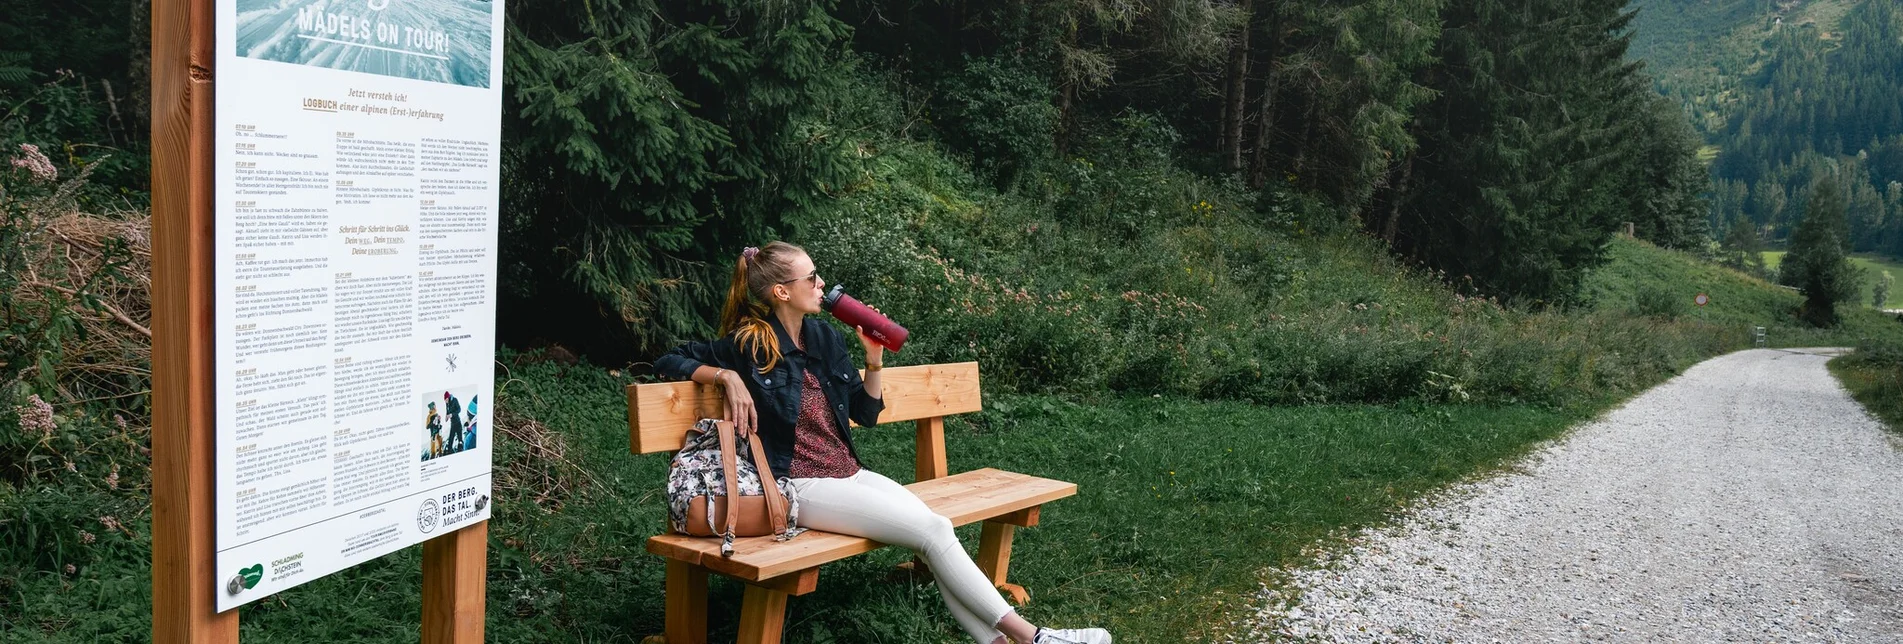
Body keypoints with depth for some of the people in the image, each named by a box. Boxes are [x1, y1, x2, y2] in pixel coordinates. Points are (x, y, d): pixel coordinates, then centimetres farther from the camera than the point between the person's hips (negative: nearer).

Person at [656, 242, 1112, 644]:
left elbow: (867, 414, 15)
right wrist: (728, 376, -16)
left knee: (936, 527, -19)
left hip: (849, 473, 7)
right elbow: (669, 361, -1)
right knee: (933, 533, -20)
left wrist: (874, 362, -1)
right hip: (801, 485, -7)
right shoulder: (748, 345, -7)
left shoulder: (827, 339, 9)